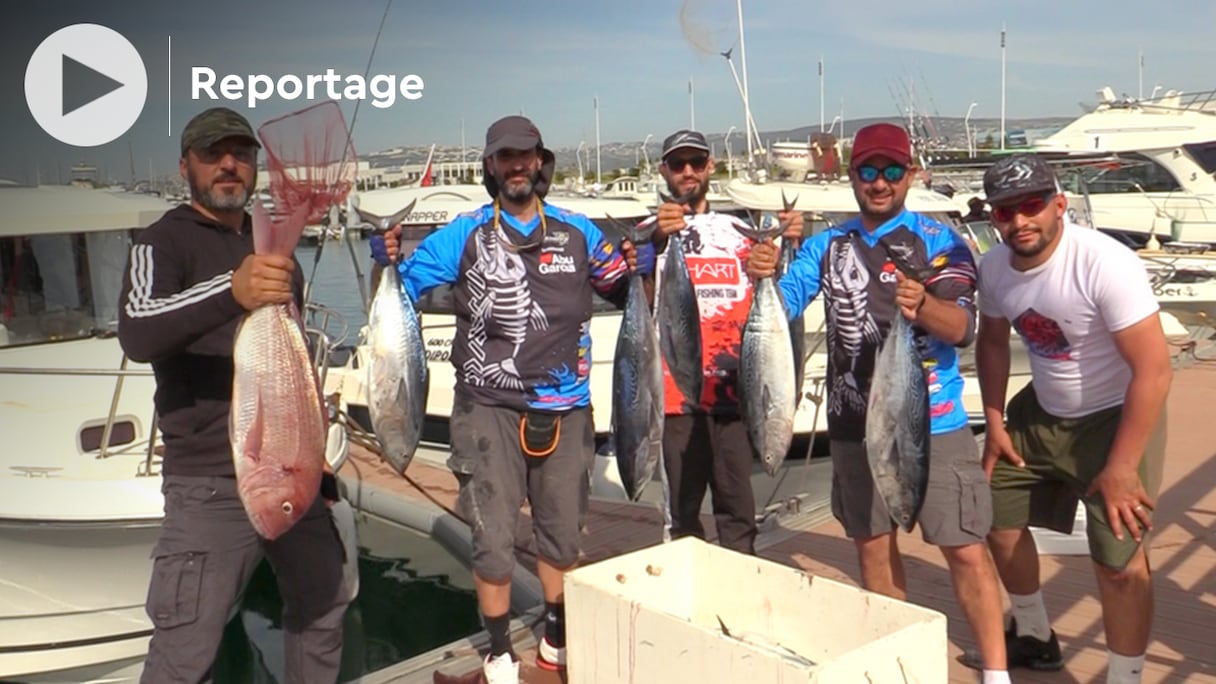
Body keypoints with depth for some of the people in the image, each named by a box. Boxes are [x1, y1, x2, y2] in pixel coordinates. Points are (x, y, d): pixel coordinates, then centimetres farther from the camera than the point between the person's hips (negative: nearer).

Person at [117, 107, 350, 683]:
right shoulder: (165, 242, -7)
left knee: (323, 604, 18)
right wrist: (231, 291, -46)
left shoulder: (273, 244, 14)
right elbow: (136, 334, -28)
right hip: (212, 487, -7)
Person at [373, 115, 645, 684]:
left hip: (565, 407, 2)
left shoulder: (577, 232, 6)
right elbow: (403, 287, 1)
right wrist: (389, 260, -19)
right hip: (490, 408, -2)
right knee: (493, 537, 1)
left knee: (562, 532, 14)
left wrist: (643, 263, -4)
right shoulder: (464, 234, 0)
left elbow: (623, 292, 15)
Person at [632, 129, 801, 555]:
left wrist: (790, 244, -3)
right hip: (679, 392, -2)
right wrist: (658, 242, -29)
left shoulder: (737, 229, 14)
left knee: (738, 507, 5)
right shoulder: (650, 231, 5)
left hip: (733, 391, 2)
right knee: (684, 507, 4)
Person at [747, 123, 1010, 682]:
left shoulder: (938, 241, -4)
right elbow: (782, 305, -2)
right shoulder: (827, 245, 7)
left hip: (931, 422, -4)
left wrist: (922, 305, -37)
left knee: (965, 549, -1)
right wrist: (765, 277, -24)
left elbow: (963, 328, -15)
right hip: (854, 425, 4)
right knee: (872, 544, 15)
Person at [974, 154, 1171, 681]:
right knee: (996, 513, 16)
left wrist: (1121, 468, -25)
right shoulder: (995, 267, -8)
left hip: (1115, 416, -7)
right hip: (1041, 412, 7)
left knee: (1118, 559, -10)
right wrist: (995, 424, 6)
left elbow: (1154, 370, -27)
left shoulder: (1104, 263, -28)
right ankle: (1034, 637, 40)